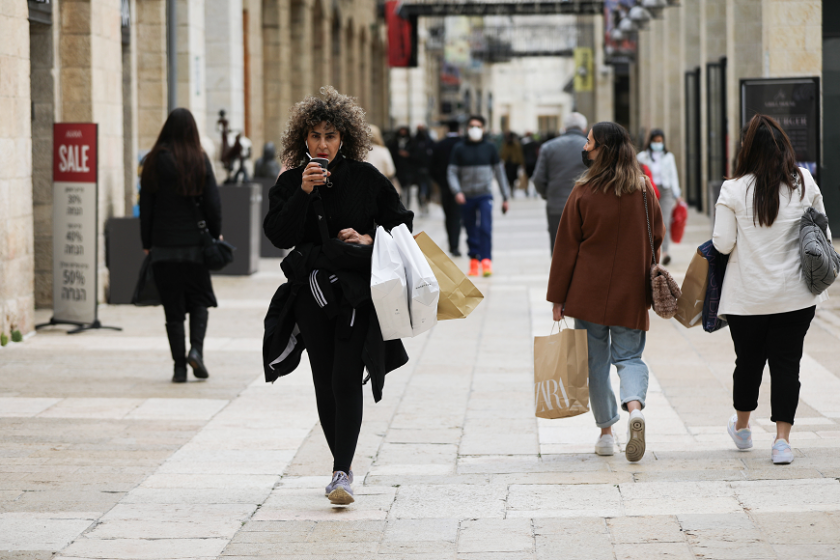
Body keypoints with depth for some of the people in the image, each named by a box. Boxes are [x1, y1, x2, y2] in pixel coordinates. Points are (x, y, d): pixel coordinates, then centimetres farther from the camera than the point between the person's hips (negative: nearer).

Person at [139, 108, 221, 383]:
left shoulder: (154, 161, -2)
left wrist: (146, 243, 8)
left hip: (164, 244, 0)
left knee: (173, 309, 5)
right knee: (199, 299, 14)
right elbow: (212, 203, -3)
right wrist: (215, 234, 12)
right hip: (194, 243, 0)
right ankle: (196, 349, -7)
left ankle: (179, 367, 2)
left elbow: (146, 205, 1)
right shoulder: (200, 160, -3)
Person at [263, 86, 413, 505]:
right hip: (312, 293, 3)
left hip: (356, 292, -3)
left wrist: (369, 241, -10)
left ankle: (342, 472, -16)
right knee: (324, 384, 7)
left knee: (346, 381, -13)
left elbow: (400, 223, 7)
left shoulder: (366, 179, 0)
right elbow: (279, 235, -7)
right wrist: (304, 192, -17)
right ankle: (342, 465, 20)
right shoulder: (290, 182, 4)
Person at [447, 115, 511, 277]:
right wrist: (457, 191, -16)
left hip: (485, 195, -1)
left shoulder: (489, 148, 7)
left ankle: (486, 261, -20)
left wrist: (505, 197, 11)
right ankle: (474, 260, 14)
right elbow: (452, 172, 2)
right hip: (466, 197, 1)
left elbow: (499, 172, 12)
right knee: (471, 232, 5)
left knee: (485, 228, -16)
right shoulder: (459, 149, 5)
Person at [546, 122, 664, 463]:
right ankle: (635, 407, -20)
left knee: (596, 361, 10)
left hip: (588, 293, -2)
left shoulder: (583, 192, -9)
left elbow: (566, 246, -5)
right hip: (631, 294, 2)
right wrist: (649, 294, 18)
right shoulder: (644, 191, 1)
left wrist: (558, 297, 1)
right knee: (629, 356, 9)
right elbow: (656, 241, 8)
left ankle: (606, 432, 12)